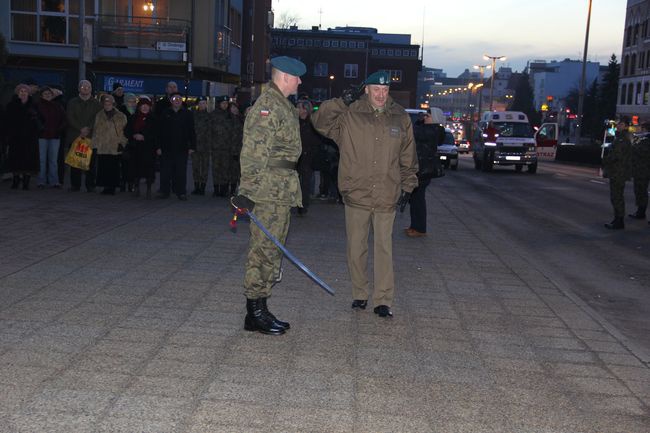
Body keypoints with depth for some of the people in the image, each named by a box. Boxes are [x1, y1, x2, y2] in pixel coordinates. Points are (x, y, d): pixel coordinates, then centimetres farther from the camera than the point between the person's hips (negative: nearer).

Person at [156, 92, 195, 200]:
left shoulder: (187, 114, 5)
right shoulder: (165, 114, 6)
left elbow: (192, 131, 6)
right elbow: (159, 131, 7)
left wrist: (192, 147, 0)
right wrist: (158, 146, 1)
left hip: (182, 149, -1)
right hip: (167, 148, 1)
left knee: (181, 172, 2)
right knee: (165, 171, 3)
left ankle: (181, 192, 9)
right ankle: (164, 191, 13)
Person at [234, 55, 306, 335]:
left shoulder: (284, 106, 19)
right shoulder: (267, 106, -13)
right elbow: (253, 152, -20)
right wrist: (247, 190, -23)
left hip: (282, 191, 10)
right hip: (269, 192, -10)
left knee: (272, 250, 13)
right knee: (265, 250, -5)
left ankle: (260, 309, 22)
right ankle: (255, 313, 3)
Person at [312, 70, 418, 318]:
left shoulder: (401, 118, 7)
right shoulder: (349, 115, 1)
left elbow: (408, 157, 12)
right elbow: (320, 121, -4)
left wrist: (407, 187, 10)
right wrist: (341, 102, -12)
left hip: (387, 197, 0)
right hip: (356, 194, 0)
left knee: (384, 248, 0)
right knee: (356, 248, 8)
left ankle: (383, 300, 6)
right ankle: (360, 295, 23)